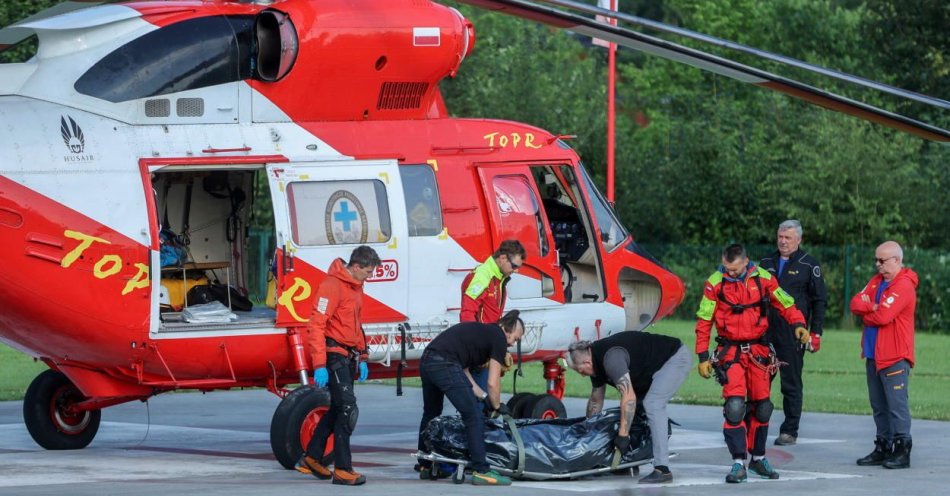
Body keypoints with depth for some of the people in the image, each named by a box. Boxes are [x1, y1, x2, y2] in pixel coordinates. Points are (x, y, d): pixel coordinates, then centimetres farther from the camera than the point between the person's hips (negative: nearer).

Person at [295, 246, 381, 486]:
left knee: (337, 409, 15)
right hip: (334, 355, -10)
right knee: (347, 408, -13)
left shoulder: (355, 288, 14)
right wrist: (319, 365, -24)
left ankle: (311, 458, 27)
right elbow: (316, 325, -20)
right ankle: (342, 469, -11)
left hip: (348, 357, 10)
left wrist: (362, 358, 18)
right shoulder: (332, 286, -17)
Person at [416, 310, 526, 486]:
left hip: (426, 361, 9)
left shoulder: (479, 331, 29)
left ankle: (425, 466, 39)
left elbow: (462, 371, 29)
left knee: (430, 414, 27)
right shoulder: (499, 338, 4)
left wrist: (484, 397, 28)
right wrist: (497, 406, 18)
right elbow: (493, 382, 2)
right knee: (474, 417, -4)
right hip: (445, 365, -9)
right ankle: (481, 471, -7)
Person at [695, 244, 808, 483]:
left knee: (761, 406, 10)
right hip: (730, 351, -3)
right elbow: (704, 322, -2)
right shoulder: (715, 283, -7)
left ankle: (758, 458, 27)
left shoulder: (763, 278, -2)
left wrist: (798, 324, -13)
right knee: (735, 405, -16)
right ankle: (738, 463, -13)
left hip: (758, 350, 3)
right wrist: (703, 357, -3)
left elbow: (785, 304, 6)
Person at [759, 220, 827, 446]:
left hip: (793, 334, -4)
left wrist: (815, 333, -6)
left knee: (791, 384, 3)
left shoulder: (809, 265, 0)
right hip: (765, 331, 4)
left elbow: (819, 300, 0)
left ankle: (790, 431, 8)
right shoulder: (767, 263, 13)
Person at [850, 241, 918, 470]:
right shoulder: (877, 281, 16)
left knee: (897, 405, -9)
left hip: (895, 357, -9)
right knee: (879, 406, 13)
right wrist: (872, 307, -12)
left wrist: (866, 312, -1)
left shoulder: (904, 286, -12)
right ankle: (883, 448, 19)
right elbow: (856, 303, 7)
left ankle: (902, 450, -7)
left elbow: (883, 316, -20)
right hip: (874, 354, 9)